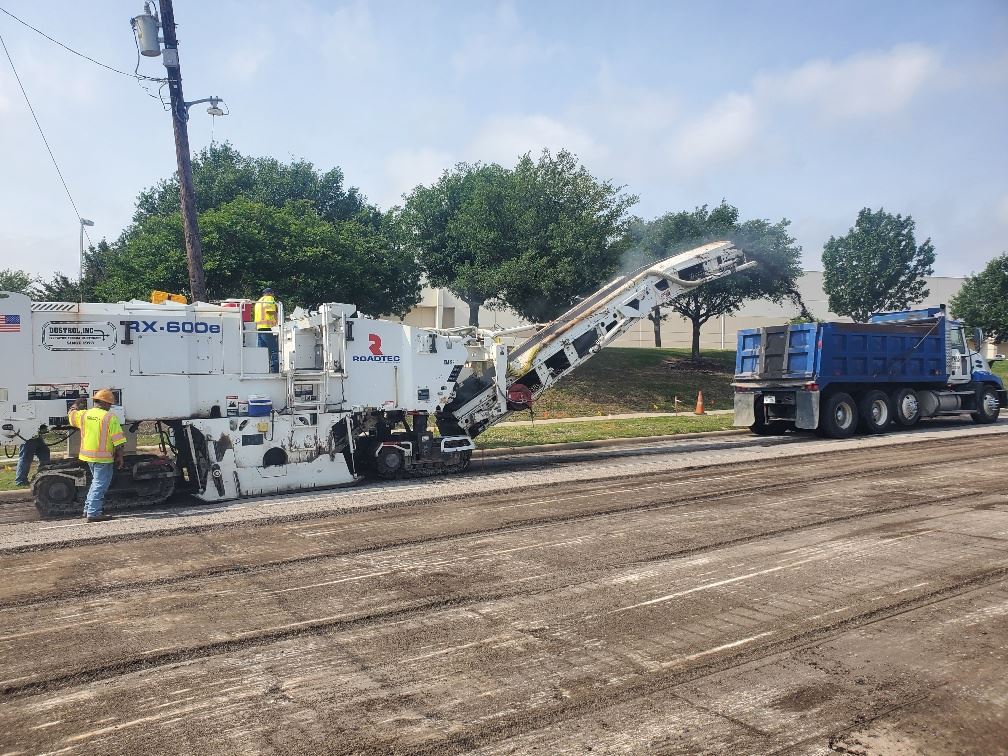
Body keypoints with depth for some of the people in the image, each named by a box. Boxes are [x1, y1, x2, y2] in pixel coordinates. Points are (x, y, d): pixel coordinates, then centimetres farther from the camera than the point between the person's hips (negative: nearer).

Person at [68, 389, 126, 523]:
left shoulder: (84, 414, 3)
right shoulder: (109, 417, -13)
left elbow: (71, 415, 28)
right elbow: (119, 440, -14)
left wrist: (77, 404, 44)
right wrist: (120, 457, -6)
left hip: (88, 456, 7)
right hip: (103, 457, -7)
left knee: (96, 481, 23)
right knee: (100, 484, 0)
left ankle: (88, 510, 27)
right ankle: (93, 514, -1)